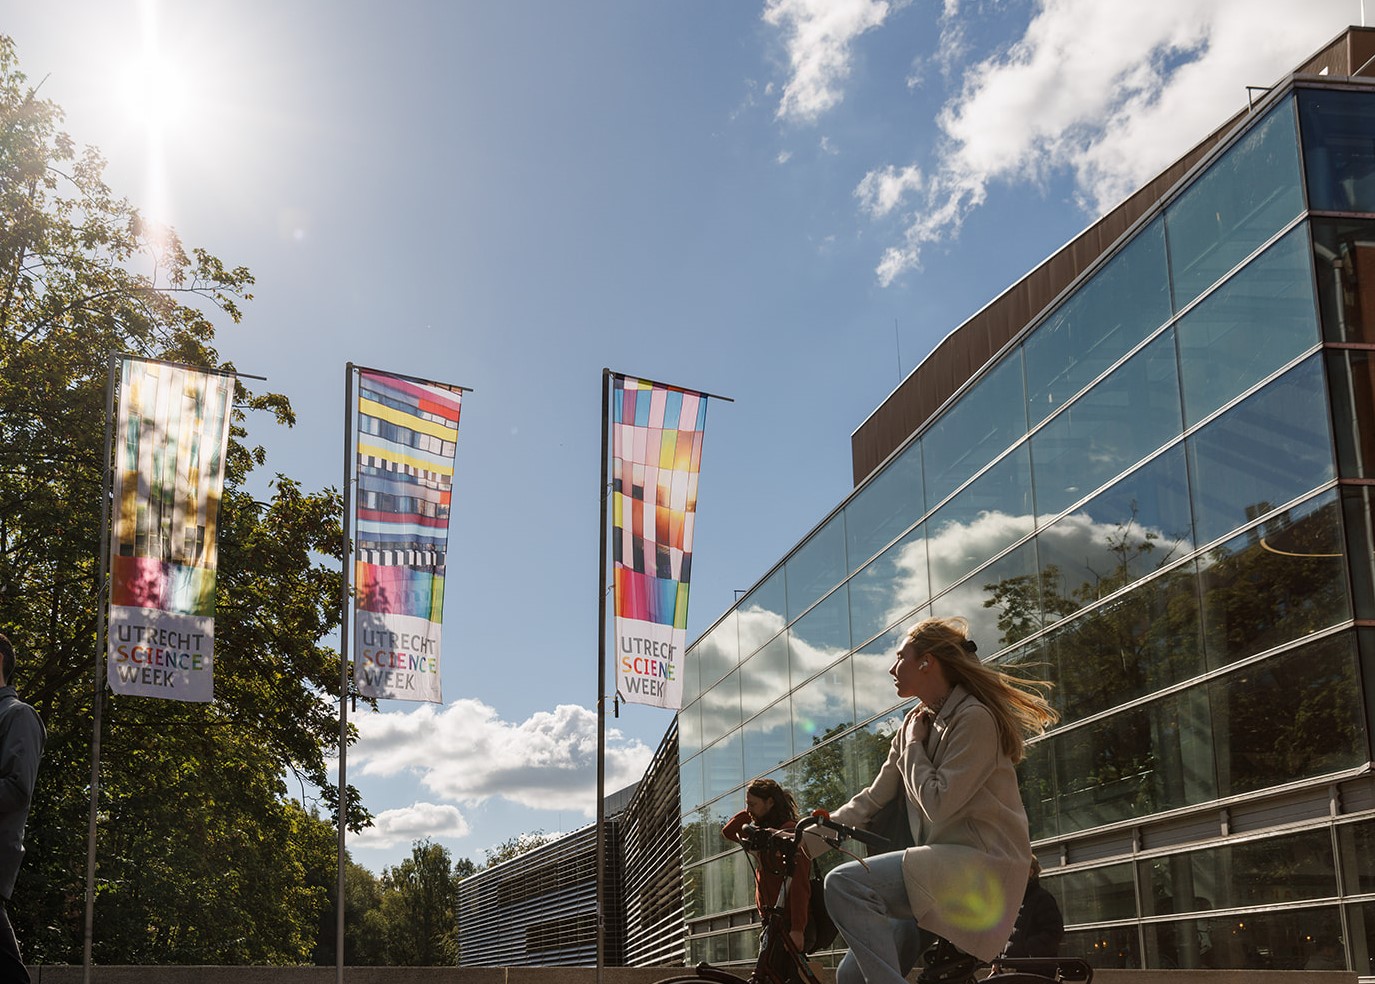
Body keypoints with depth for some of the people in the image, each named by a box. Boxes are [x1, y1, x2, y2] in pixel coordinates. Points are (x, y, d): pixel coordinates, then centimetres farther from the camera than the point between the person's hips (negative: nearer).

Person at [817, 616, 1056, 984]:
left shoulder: (974, 719, -11)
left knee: (844, 883, -26)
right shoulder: (917, 722, 16)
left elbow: (938, 804, -19)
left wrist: (913, 746, -4)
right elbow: (872, 800, 15)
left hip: (983, 867, -9)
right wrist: (806, 838, 6)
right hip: (943, 870, 9)